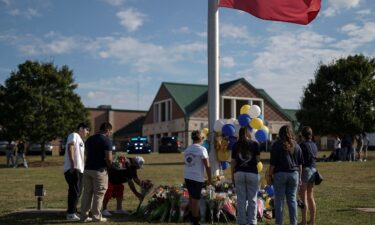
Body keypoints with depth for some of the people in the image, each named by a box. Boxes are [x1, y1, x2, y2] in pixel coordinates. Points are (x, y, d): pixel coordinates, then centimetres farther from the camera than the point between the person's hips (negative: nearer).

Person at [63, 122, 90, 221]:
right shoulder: (74, 135, -5)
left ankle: (72, 212, 22)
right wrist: (72, 163, -28)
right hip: (73, 169, -10)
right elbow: (70, 147, -20)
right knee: (75, 191, -11)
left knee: (77, 192, 14)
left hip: (79, 169, 10)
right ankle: (71, 213, -9)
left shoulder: (80, 139, 25)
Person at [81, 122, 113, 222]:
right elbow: (108, 158, -15)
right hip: (100, 170, -6)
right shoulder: (106, 140, -9)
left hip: (88, 169, 6)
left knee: (87, 193, 10)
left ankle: (84, 216, 13)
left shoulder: (89, 139, 13)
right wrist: (110, 166, 4)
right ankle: (96, 216, 4)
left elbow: (87, 154, 17)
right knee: (99, 194, 1)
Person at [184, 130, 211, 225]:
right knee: (196, 199, -1)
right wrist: (209, 178, -4)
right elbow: (207, 166, -12)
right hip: (197, 178, -7)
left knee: (191, 197, 19)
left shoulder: (187, 149, 11)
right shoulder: (202, 149, -10)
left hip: (187, 176, 7)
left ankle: (193, 217, 31)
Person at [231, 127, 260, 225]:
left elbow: (233, 162, 4)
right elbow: (258, 160, -1)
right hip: (252, 174, -1)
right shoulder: (254, 144, 1)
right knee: (252, 199, 6)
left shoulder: (235, 145, 5)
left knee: (241, 200, 5)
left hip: (239, 173, 1)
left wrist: (232, 176, 11)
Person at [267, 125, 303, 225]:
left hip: (280, 174, -4)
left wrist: (269, 175, 0)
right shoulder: (296, 145, 8)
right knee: (292, 199, 9)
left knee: (279, 200, 1)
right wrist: (299, 176, 19)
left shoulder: (277, 145, -6)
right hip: (294, 174, 4)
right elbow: (300, 163, 12)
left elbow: (273, 163, -8)